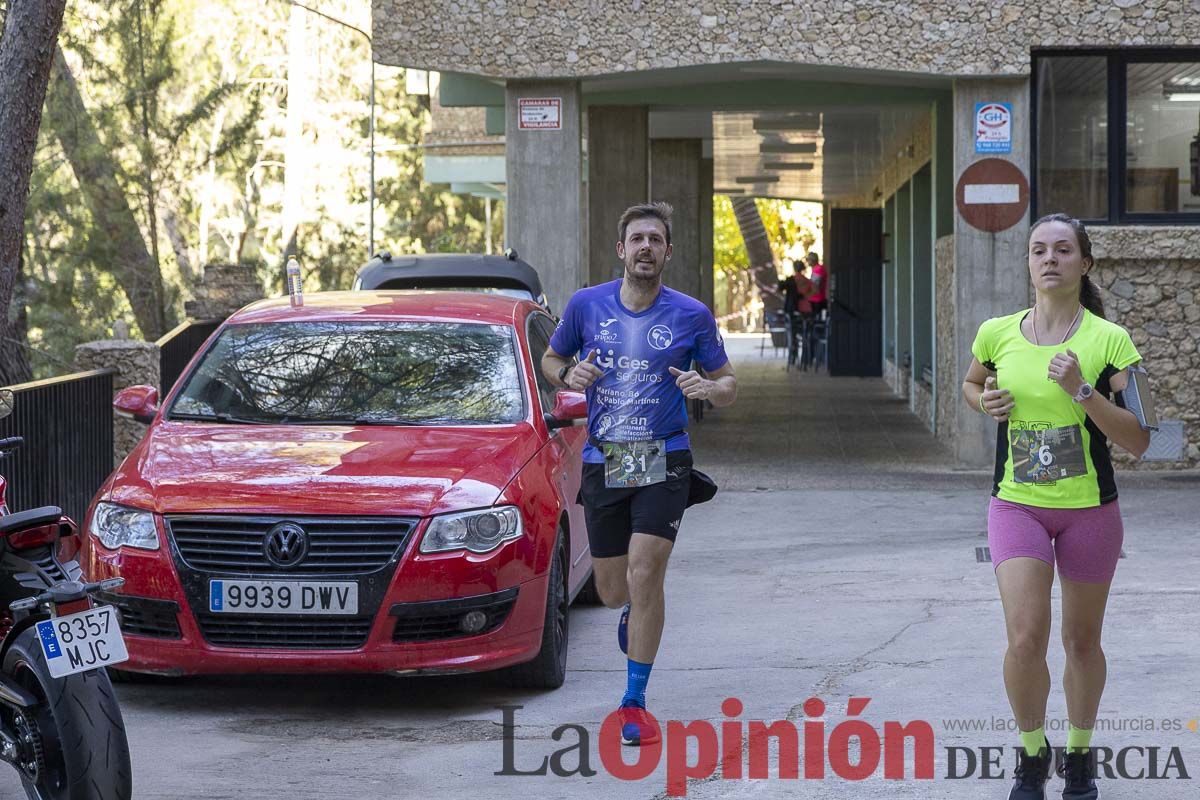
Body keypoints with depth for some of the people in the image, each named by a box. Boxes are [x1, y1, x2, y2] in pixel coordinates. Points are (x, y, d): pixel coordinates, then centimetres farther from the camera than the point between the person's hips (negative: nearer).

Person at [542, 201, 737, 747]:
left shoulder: (692, 315, -1)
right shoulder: (586, 305, 2)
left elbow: (727, 384, 8)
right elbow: (550, 359, 17)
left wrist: (709, 389, -15)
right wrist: (569, 376, -6)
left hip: (663, 461, -2)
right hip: (602, 462, 2)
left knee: (644, 574, -15)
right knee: (612, 590, 7)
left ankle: (634, 703, -4)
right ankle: (635, 608, 48)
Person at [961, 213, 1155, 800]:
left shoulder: (1109, 341, -9)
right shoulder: (997, 334, -1)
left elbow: (1137, 441, -13)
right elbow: (971, 383, 23)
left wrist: (1081, 390, -25)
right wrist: (985, 402, -1)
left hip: (1089, 509, -1)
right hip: (1016, 505, 1)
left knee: (1081, 641, 11)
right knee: (1026, 636, -14)